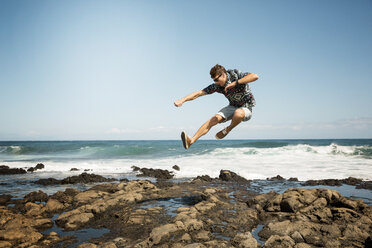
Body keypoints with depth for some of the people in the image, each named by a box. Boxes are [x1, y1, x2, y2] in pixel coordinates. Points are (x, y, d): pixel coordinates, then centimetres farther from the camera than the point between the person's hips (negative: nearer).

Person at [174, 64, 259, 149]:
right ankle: (191, 141, -24)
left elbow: (255, 76, -38)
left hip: (246, 108, -4)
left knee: (238, 113, -40)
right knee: (213, 120, -17)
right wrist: (182, 100, -21)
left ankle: (228, 130, -9)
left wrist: (235, 83, -41)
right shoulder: (217, 86, -9)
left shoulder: (237, 75, -21)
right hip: (233, 107, 4)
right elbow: (199, 93, -10)